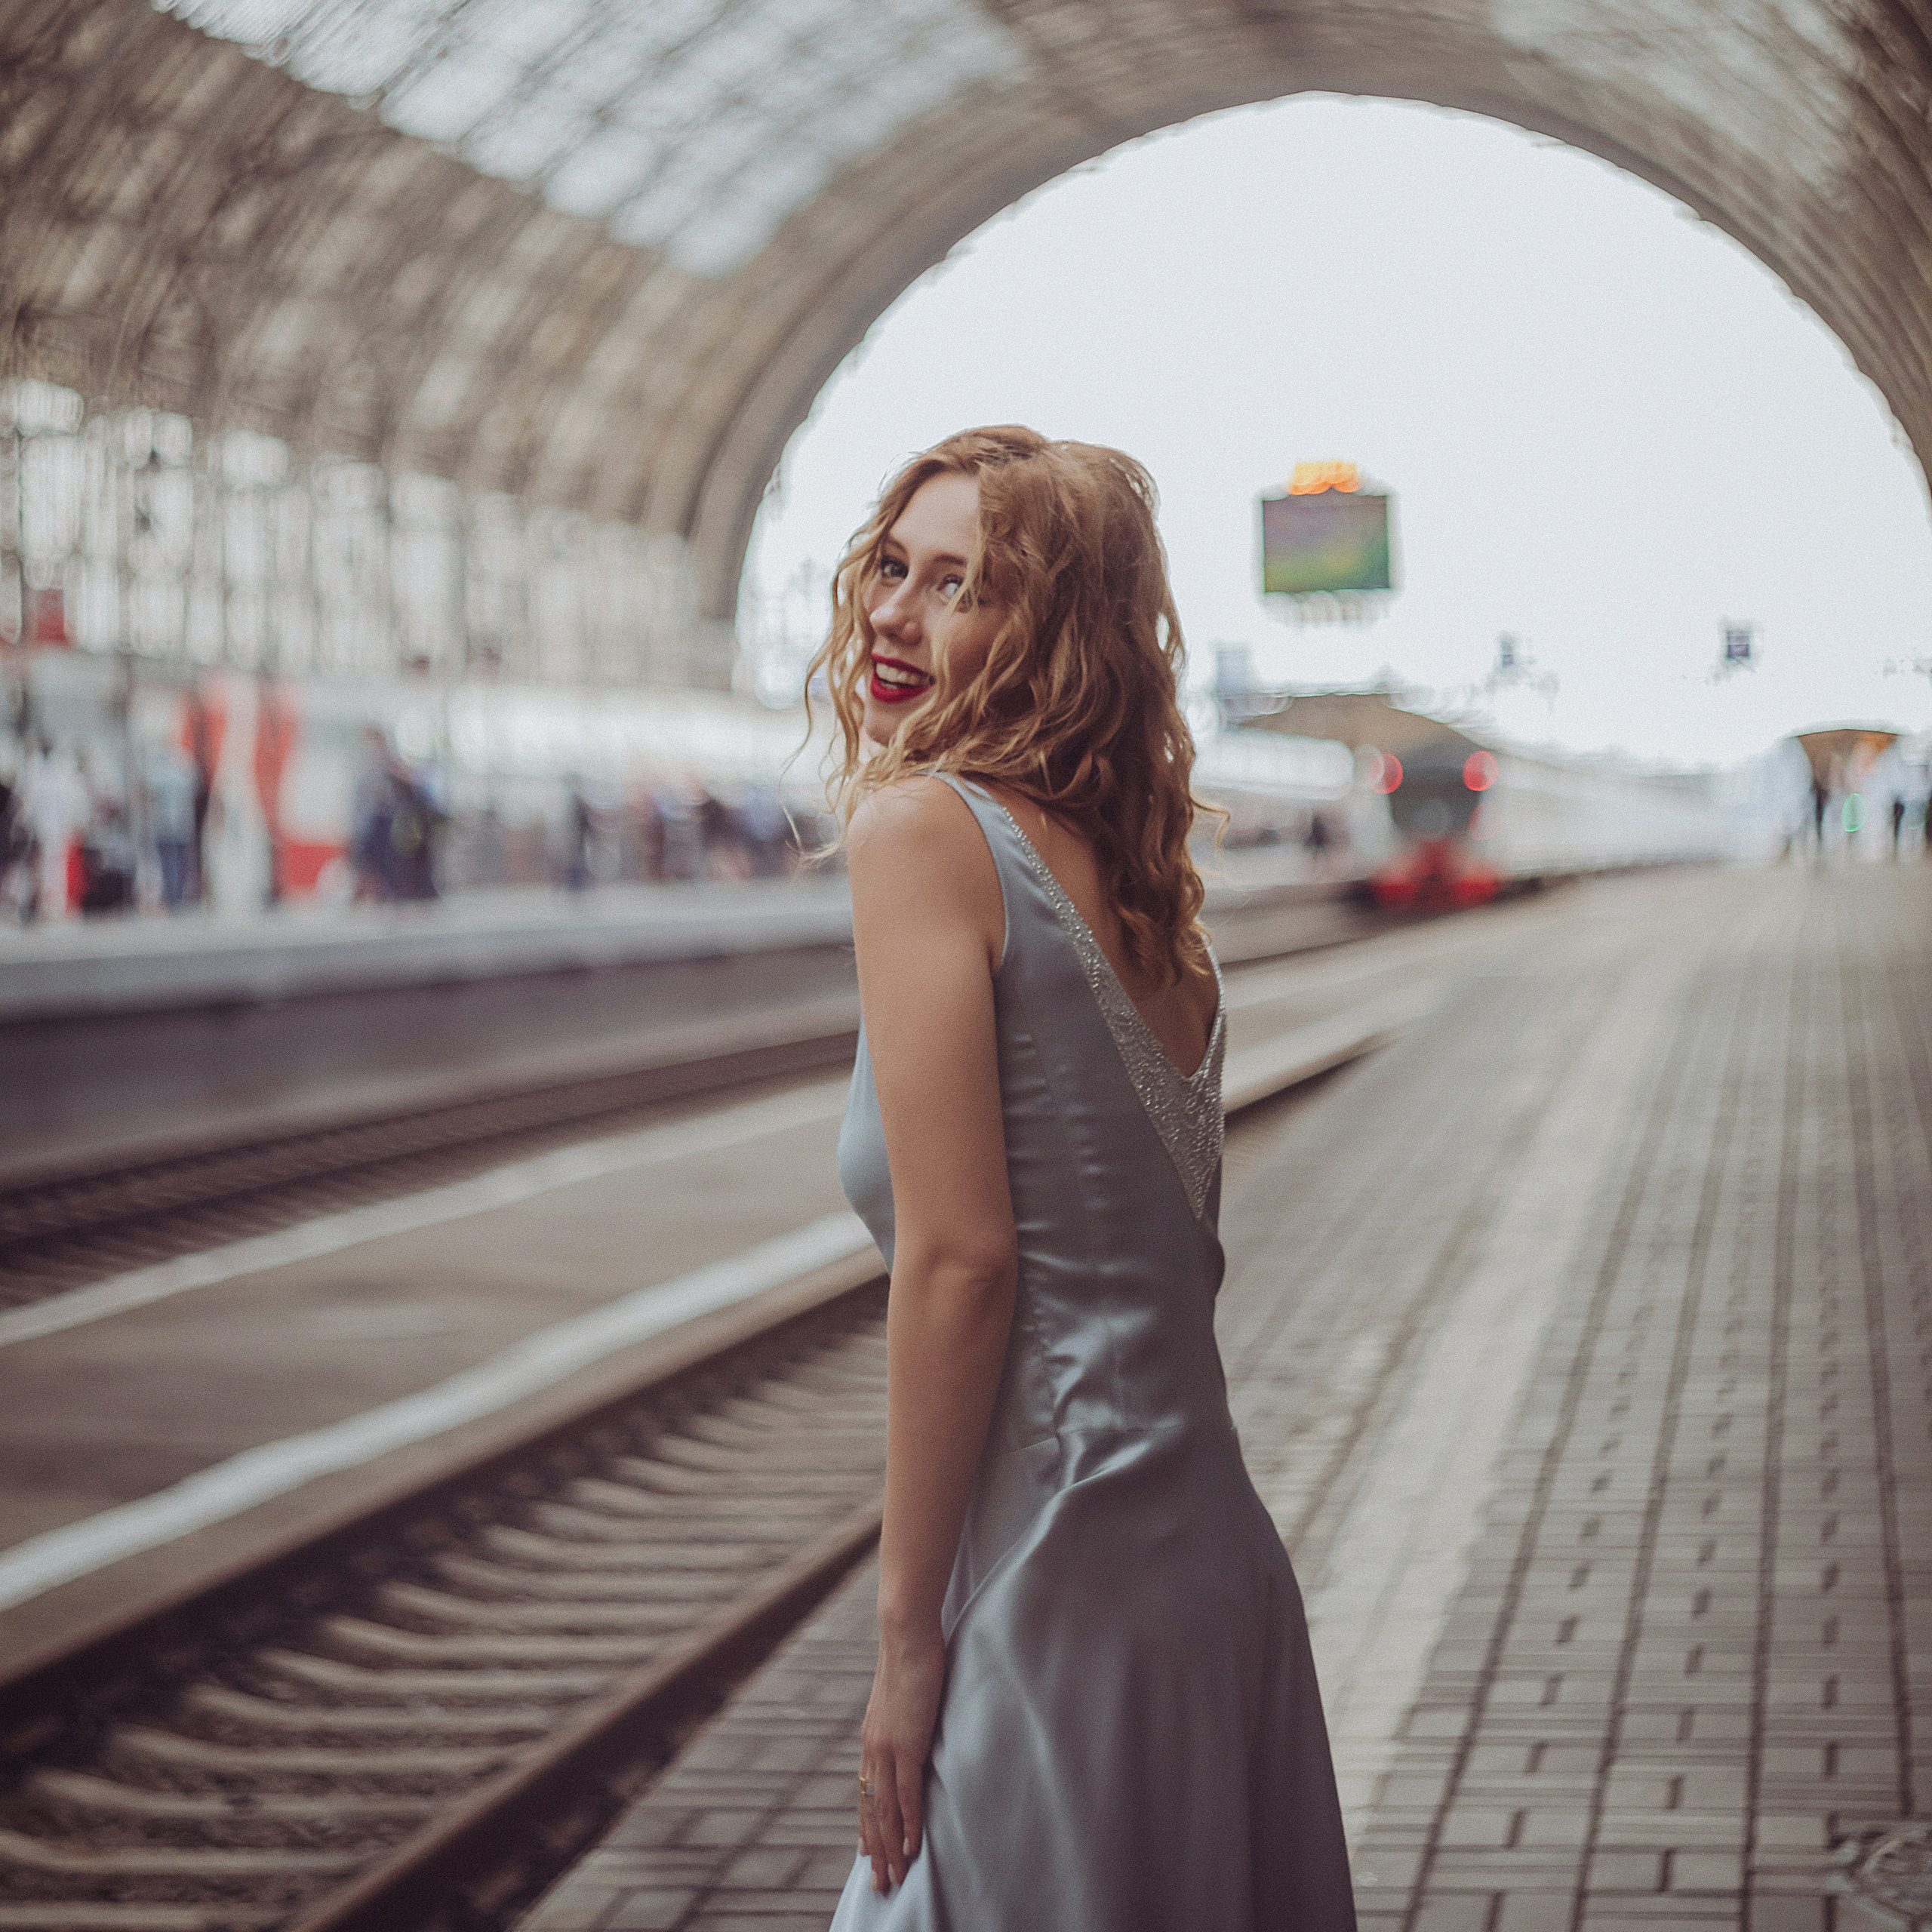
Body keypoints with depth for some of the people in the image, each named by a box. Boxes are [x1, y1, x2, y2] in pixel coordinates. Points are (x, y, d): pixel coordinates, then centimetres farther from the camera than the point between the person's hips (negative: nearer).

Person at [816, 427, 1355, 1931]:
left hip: (1065, 1594, -8)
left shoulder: (920, 826, -10)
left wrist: (909, 1637, -10)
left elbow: (961, 1256, -16)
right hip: (1222, 1567, 8)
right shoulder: (1149, 891, 13)